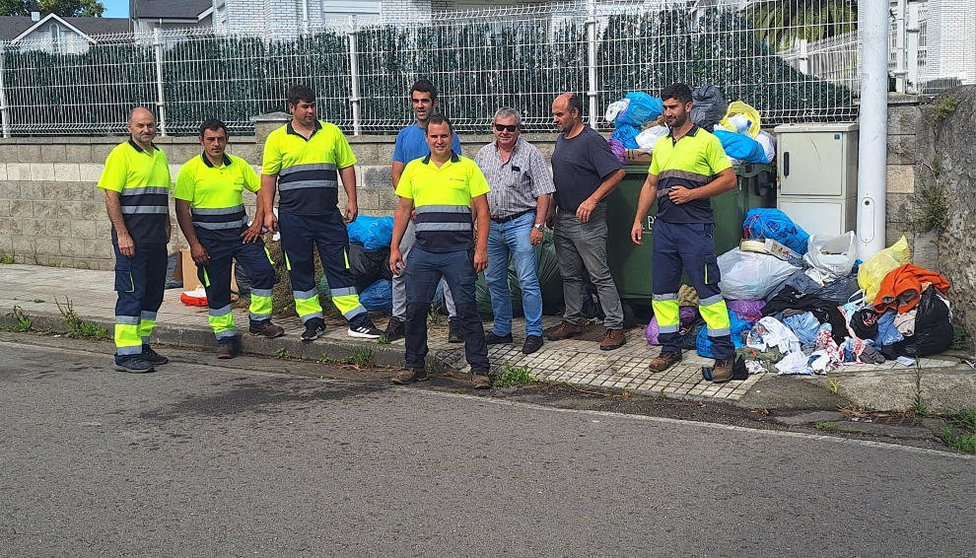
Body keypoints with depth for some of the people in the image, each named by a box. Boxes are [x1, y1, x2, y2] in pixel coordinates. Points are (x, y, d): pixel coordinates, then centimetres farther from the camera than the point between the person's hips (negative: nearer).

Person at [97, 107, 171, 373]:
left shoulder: (160, 156, 16)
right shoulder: (121, 154, -7)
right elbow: (111, 197, -13)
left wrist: (167, 226, 15)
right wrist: (122, 234, -18)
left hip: (156, 238, 8)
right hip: (131, 238, -8)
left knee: (153, 293, 11)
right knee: (131, 293, -8)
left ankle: (142, 346, 21)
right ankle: (126, 354, -5)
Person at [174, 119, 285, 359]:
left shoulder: (239, 165, 5)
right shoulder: (190, 170, -5)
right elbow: (182, 210, -5)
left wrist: (257, 223, 1)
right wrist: (194, 244, -10)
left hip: (240, 232, 3)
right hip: (209, 238, -3)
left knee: (264, 271, -9)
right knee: (217, 288, 2)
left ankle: (260, 321, 9)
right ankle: (226, 337, 14)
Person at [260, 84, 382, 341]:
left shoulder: (332, 132, 9)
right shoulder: (277, 139, 4)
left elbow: (346, 167, 11)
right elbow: (268, 177, 5)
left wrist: (352, 200, 3)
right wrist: (268, 212, -1)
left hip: (329, 214, 0)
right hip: (293, 216, 0)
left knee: (340, 266, 0)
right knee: (300, 269, 5)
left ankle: (358, 322, 1)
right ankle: (312, 321, 15)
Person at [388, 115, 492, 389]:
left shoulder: (467, 167, 3)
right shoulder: (413, 168, 12)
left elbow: (482, 210, 1)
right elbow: (403, 210, 15)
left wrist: (481, 248, -7)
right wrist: (395, 248, 9)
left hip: (459, 251, -3)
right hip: (423, 251, 3)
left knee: (467, 309, -3)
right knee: (415, 308, 4)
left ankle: (479, 369, 4)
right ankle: (415, 366, 18)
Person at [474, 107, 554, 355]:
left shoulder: (530, 153, -4)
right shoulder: (484, 154, 10)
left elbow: (543, 193, -6)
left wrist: (538, 225, -12)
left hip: (520, 223, -5)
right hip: (491, 224, 5)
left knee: (528, 281, -5)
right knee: (494, 280, 11)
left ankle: (534, 333, 2)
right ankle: (501, 330, 23)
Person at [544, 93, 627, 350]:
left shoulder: (591, 140, -14)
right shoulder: (561, 139, 13)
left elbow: (617, 173, -19)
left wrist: (592, 200, -22)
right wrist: (550, 208, 18)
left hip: (587, 221, -9)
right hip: (562, 219, 9)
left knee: (599, 275, -6)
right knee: (569, 275, 16)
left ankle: (615, 327, -1)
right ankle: (572, 322, 27)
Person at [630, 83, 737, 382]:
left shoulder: (706, 141, -3)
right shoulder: (660, 145, 16)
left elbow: (729, 179, -6)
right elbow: (650, 184, 22)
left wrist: (691, 193, -14)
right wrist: (638, 220, 14)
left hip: (695, 226, -7)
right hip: (664, 226, 7)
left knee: (708, 290, -7)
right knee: (662, 290, 10)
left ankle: (724, 355, -1)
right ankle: (670, 349, 22)